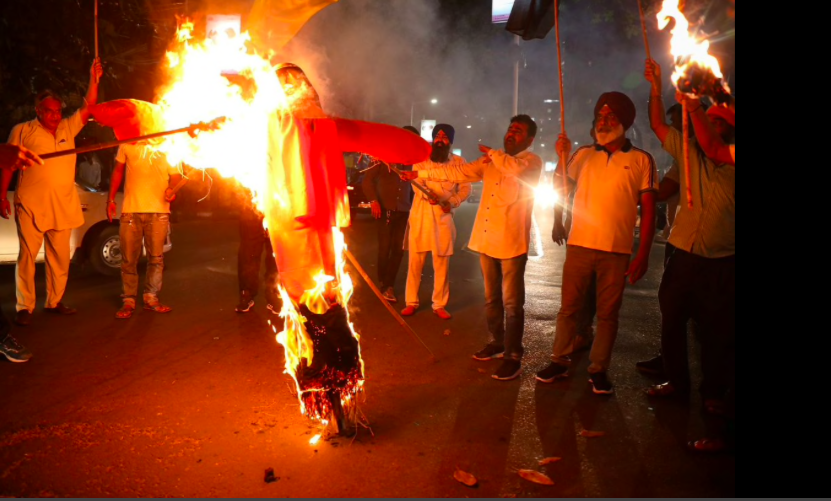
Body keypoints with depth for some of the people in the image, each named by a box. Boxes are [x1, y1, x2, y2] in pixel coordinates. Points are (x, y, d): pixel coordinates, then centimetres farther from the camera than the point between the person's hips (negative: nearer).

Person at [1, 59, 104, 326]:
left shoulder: (68, 127, 14)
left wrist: (94, 78, -4)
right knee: (27, 256, -4)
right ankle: (24, 307, 1)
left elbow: (88, 107, 7)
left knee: (60, 257, 8)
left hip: (62, 206, 4)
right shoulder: (22, 131, 3)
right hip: (31, 206, -4)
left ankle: (54, 301, 20)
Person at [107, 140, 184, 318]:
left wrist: (171, 188, -13)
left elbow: (176, 175, 9)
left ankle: (151, 298, 16)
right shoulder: (128, 146, 8)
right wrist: (111, 199, 11)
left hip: (158, 211, 0)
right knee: (129, 259, 1)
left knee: (156, 257, 2)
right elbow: (118, 171, 16)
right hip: (130, 210, 0)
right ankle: (128, 301, 11)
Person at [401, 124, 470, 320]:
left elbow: (466, 188, 6)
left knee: (442, 264, 3)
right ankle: (412, 302, 12)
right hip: (420, 215, 0)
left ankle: (439, 305, 13)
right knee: (415, 261, 2)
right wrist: (428, 194, -31)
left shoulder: (459, 162, 7)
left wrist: (452, 202, -11)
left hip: (444, 216, 1)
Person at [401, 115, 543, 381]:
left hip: (511, 243, -6)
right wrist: (421, 173, 13)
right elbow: (459, 172, 16)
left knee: (512, 302, -3)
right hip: (486, 240, 6)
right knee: (491, 298, 15)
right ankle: (497, 342, 29)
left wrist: (492, 153, -11)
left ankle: (513, 355, 5)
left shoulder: (532, 162, -3)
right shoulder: (491, 161, 16)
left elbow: (516, 169, -27)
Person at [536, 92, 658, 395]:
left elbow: (648, 210, -1)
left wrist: (643, 255, -6)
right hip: (579, 244, 2)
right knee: (569, 307, 7)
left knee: (608, 313, 6)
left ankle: (599, 369, 18)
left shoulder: (641, 160, 1)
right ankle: (560, 362, 20)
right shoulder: (584, 155, 8)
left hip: (617, 250, -2)